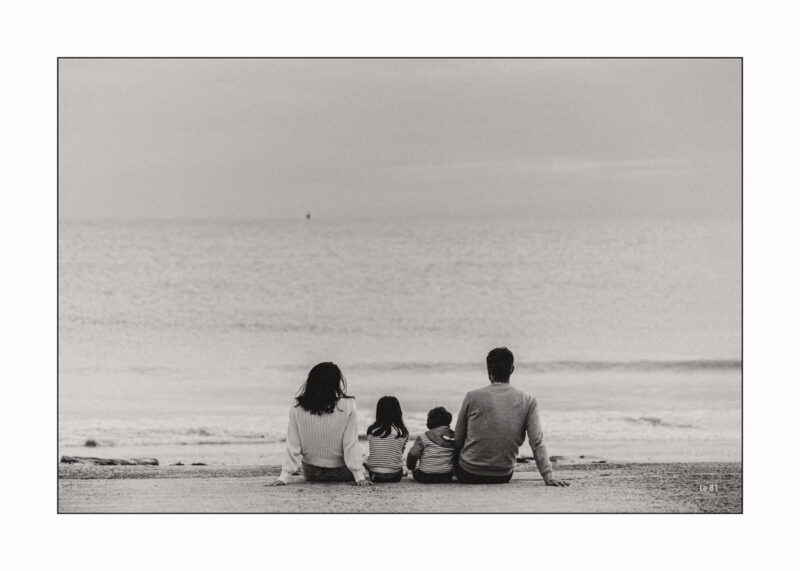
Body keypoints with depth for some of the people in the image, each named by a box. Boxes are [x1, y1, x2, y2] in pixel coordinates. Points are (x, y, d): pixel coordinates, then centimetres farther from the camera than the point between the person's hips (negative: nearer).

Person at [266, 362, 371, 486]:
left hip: (311, 475, 2)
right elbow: (351, 445, -17)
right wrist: (359, 476, -10)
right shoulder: (347, 407, -20)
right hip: (340, 474, -2)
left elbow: (292, 445, -12)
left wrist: (284, 476, -6)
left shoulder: (297, 408, -16)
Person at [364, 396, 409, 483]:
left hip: (374, 476, -1)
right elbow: (401, 452, 6)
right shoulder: (402, 432, -6)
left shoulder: (371, 430, -3)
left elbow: (373, 452, 8)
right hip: (394, 477, 1)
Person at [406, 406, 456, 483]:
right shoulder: (454, 438, 1)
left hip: (425, 477, -4)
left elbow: (413, 455, -7)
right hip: (447, 477, 4)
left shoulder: (423, 438, -10)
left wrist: (410, 466, 14)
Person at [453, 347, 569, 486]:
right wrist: (548, 477, -9)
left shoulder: (472, 397, -7)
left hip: (469, 475, -2)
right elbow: (537, 442, -10)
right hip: (503, 477, 2)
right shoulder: (528, 402, -5)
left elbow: (458, 440, 1)